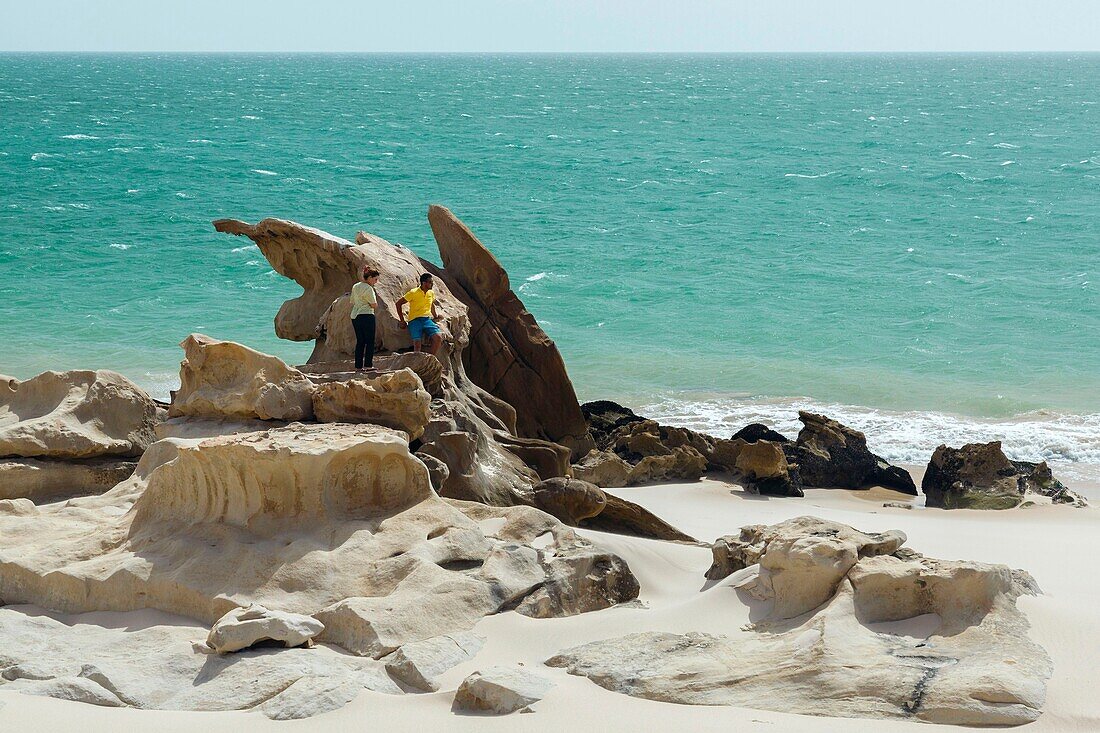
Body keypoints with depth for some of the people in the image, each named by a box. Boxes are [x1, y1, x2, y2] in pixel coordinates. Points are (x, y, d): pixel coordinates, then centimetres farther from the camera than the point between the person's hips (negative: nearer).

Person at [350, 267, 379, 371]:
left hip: (354, 316, 8)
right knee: (370, 341, -4)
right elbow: (374, 305, -11)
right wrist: (375, 297, 6)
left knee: (360, 342, 9)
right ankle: (368, 365, -10)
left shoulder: (355, 287, 15)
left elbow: (352, 303, 20)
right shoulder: (368, 288, -10)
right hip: (366, 316, -8)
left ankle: (358, 366, 6)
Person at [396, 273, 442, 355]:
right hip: (415, 320, -4)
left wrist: (435, 316, 38)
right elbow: (399, 303, 0)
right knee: (417, 344, -23)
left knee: (438, 338, -20)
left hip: (427, 319, 4)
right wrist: (402, 321, -2)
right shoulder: (413, 293, -6)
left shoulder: (431, 293, 11)